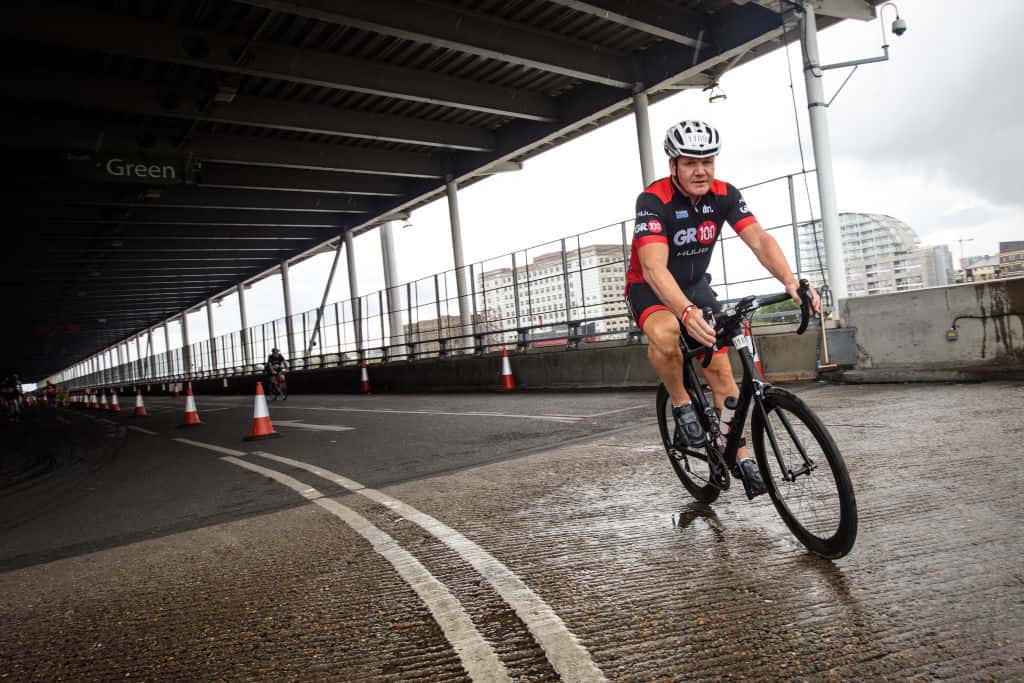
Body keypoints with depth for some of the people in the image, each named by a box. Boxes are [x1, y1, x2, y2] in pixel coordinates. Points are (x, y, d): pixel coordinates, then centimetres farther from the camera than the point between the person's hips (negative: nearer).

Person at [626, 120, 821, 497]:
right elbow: (654, 267, -41)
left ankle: (740, 455, 7)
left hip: (695, 284, 4)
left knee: (719, 367, -4)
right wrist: (687, 312, -58)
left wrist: (790, 280, -42)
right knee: (665, 333, -37)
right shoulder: (653, 200, -28)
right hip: (650, 288, -4)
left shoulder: (724, 194, -13)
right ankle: (681, 406, -12)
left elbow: (759, 239, -23)